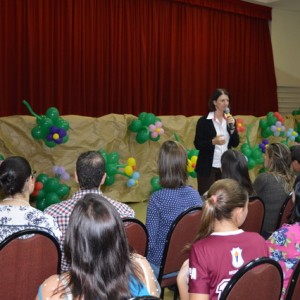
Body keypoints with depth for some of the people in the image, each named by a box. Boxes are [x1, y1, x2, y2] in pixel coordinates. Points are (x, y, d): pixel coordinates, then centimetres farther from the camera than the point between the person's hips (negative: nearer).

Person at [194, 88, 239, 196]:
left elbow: (235, 143, 3)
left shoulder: (230, 120, 9)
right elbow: (197, 144, -8)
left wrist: (232, 126, -11)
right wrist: (213, 142, -24)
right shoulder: (204, 121, -7)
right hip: (208, 167, -4)